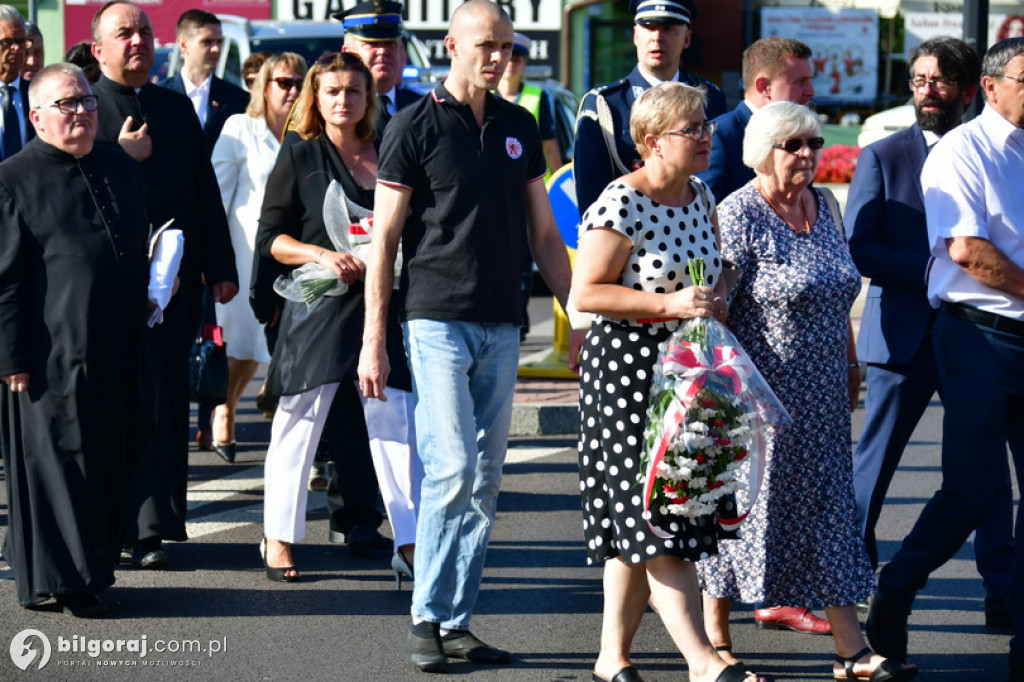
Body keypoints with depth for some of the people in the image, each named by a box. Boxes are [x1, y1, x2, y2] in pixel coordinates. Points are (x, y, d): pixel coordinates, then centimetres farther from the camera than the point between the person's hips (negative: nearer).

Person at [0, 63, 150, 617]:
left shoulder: (121, 169, 14)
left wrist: (140, 332, 16)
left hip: (116, 350, 6)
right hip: (52, 356, -6)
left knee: (110, 462, 10)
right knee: (57, 462, -1)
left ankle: (95, 566, 22)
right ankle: (62, 579, 7)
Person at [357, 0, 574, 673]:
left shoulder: (520, 127, 12)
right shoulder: (415, 127, -3)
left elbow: (544, 233, 17)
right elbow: (384, 237, -3)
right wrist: (374, 339, -8)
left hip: (501, 328, 5)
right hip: (437, 321, -5)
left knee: (484, 484, 5)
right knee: (453, 471, -13)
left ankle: (457, 622, 12)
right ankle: (426, 619, -3)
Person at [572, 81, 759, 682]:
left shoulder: (702, 197, 10)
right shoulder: (620, 205, -15)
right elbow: (585, 294, -16)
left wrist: (717, 298, 4)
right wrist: (668, 304, -21)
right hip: (627, 368, -8)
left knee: (641, 527, 9)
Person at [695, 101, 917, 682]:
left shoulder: (824, 207, 9)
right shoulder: (739, 215, -13)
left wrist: (850, 362, 19)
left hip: (822, 395, 7)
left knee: (830, 508, 5)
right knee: (741, 507, 2)